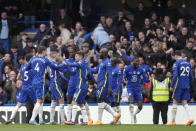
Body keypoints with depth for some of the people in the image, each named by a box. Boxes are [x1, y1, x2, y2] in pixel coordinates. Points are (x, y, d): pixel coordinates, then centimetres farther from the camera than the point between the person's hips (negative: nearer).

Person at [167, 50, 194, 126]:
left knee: (175, 103, 3)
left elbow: (175, 76, -15)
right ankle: (190, 118, -14)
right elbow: (191, 76, 12)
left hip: (179, 86, -5)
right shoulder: (188, 63, 12)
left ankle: (173, 121, 5)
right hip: (186, 86, 5)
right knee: (185, 103, 6)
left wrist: (171, 86, -9)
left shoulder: (176, 63, -7)